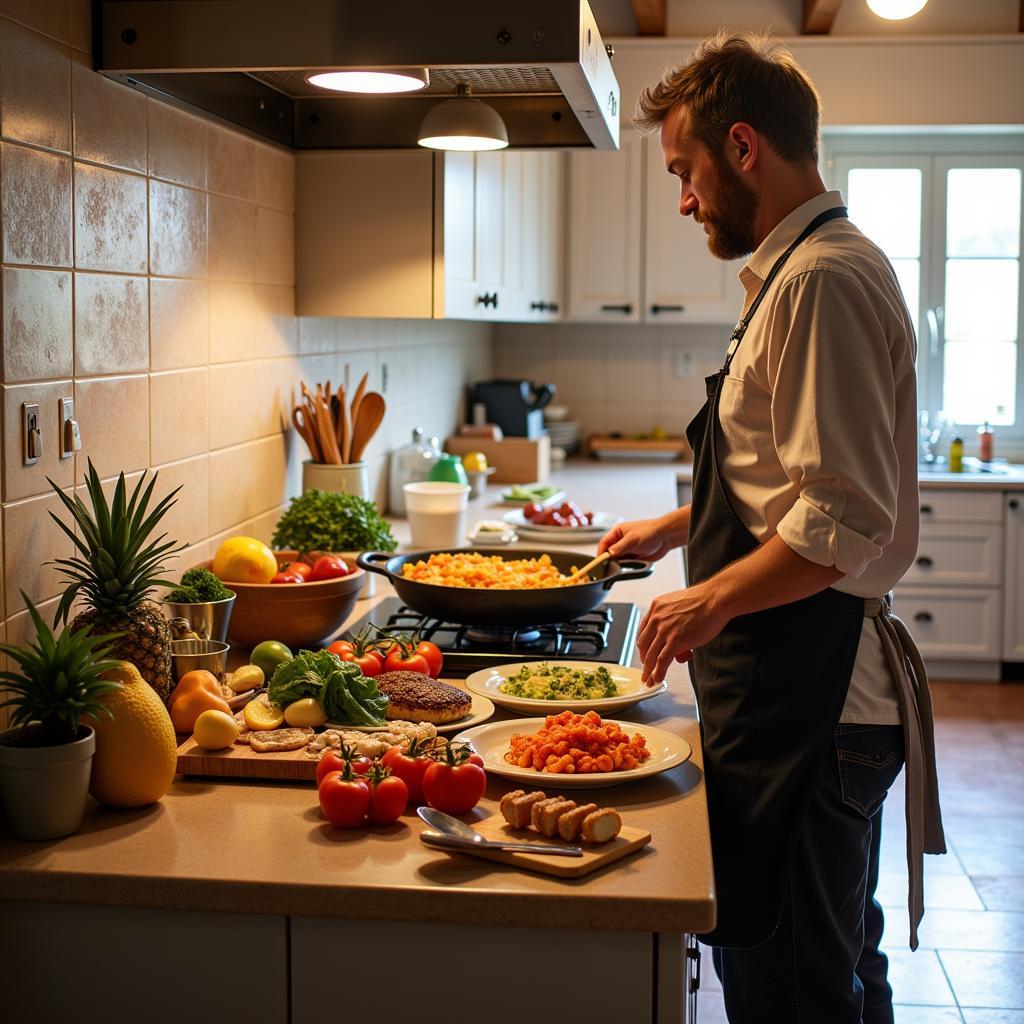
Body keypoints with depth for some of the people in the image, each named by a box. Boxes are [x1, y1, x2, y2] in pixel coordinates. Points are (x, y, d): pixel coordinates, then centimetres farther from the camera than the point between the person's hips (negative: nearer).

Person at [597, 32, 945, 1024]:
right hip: (813, 692, 11)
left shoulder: (822, 280, -18)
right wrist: (681, 525, 24)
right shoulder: (805, 268, 16)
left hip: (805, 705, -11)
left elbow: (847, 520, -24)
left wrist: (715, 599, -15)